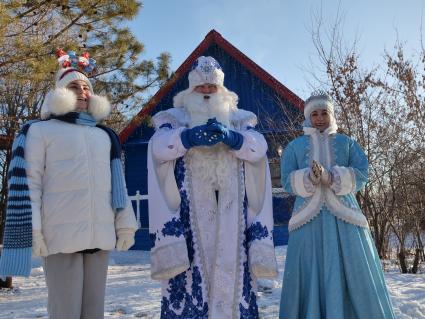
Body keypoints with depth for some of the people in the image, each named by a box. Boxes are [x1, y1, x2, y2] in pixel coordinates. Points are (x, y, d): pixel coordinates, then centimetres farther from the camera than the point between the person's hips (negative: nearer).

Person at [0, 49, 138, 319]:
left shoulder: (106, 135, 19)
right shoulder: (40, 130, 5)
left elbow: (117, 182, 17)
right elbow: (27, 182, -2)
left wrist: (125, 223, 11)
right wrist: (31, 231, -9)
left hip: (101, 235, 5)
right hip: (62, 236, -4)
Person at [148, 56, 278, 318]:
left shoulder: (239, 118, 19)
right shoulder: (175, 117, 14)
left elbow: (258, 146, -1)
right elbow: (159, 146, -6)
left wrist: (229, 136, -20)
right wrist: (190, 136, -25)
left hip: (231, 212, 2)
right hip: (191, 210, -1)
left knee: (232, 267, -2)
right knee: (191, 268, -8)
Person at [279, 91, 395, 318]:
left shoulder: (347, 143, 15)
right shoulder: (294, 146, 14)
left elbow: (361, 175, 1)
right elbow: (287, 180, 3)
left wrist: (331, 177, -15)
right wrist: (309, 178, -17)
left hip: (344, 215, 1)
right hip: (308, 217, 0)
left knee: (354, 271, 0)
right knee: (309, 274, -3)